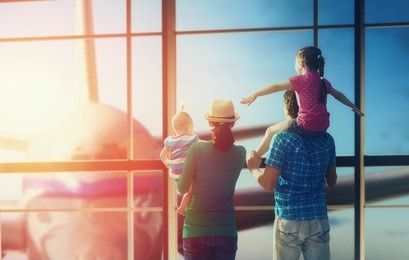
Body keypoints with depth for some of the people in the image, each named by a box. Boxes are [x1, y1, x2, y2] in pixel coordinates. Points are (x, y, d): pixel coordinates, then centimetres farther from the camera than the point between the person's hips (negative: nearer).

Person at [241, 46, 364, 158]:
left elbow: (277, 87, -12)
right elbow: (338, 95, 26)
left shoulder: (300, 80, -5)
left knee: (271, 131, 11)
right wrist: (353, 107, 40)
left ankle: (255, 157, 17)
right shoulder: (323, 82, 13)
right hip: (323, 128, 7)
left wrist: (255, 94, -14)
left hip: (306, 126, -7)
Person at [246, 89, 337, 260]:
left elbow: (268, 184, -13)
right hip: (319, 220, 4)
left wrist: (253, 168, 6)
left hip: (289, 220, -4)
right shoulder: (326, 140, 3)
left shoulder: (283, 138, -12)